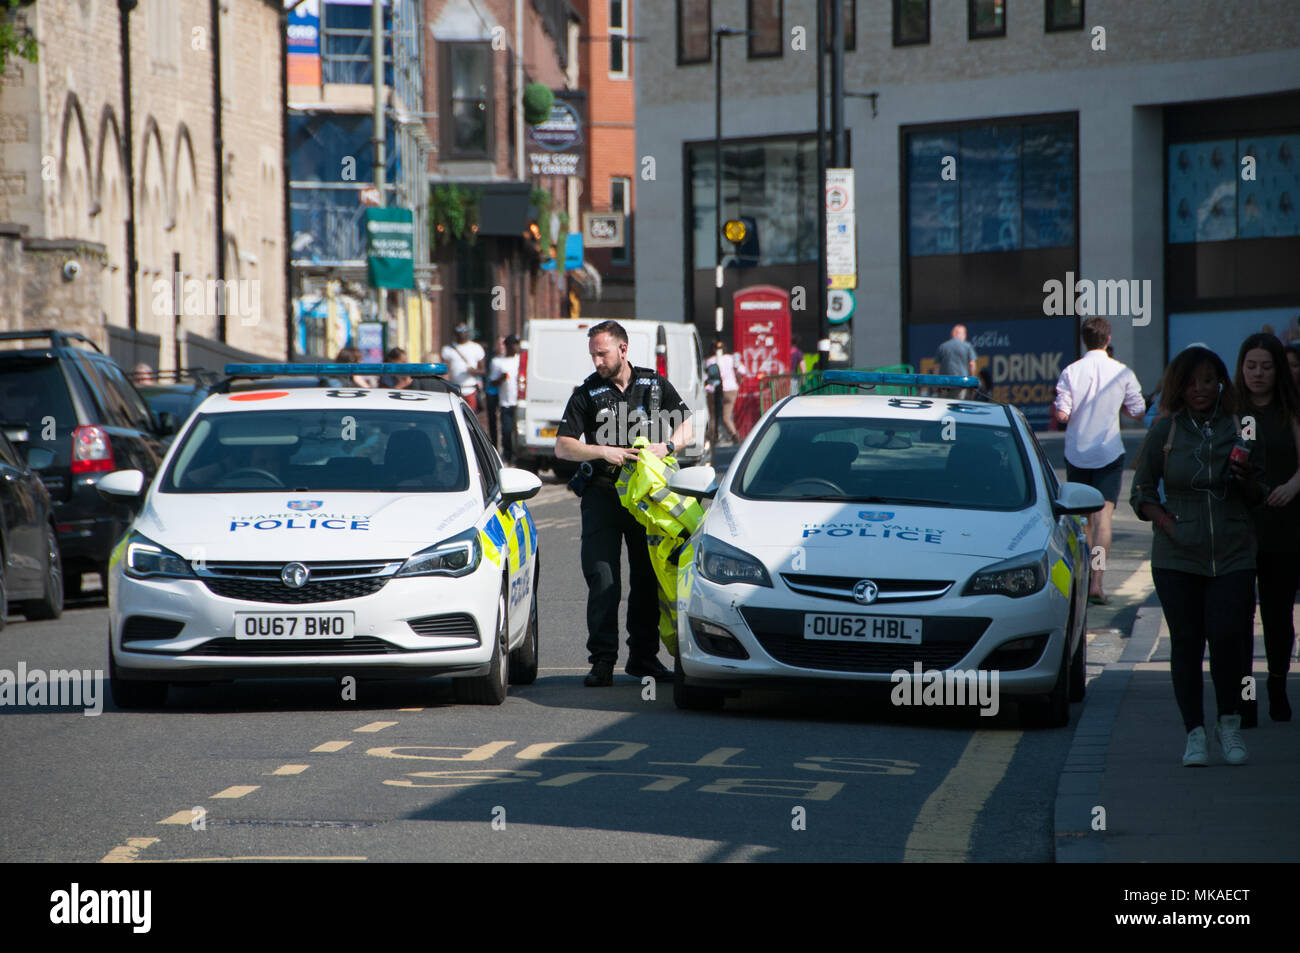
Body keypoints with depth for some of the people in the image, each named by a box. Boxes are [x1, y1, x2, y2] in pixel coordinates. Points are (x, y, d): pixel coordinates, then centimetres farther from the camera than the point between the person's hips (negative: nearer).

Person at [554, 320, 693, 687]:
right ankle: (602, 660, -7)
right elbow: (563, 446, -2)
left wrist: (667, 445, -11)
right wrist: (603, 452, -17)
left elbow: (687, 424, 10)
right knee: (602, 580, -8)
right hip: (603, 495, -2)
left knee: (648, 577, 5)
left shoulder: (655, 384, 8)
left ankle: (643, 656, 13)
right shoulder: (587, 393, 3)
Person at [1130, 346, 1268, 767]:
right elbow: (1141, 491, 9)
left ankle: (1229, 723, 10)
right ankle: (1194, 732, 11)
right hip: (1177, 556, 0)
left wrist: (1247, 482, -9)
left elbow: (1258, 497, 13)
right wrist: (1162, 519, -8)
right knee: (1186, 642, 0)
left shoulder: (1241, 428, 5)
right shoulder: (1164, 431, 3)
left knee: (1226, 638, -12)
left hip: (1233, 555, 0)